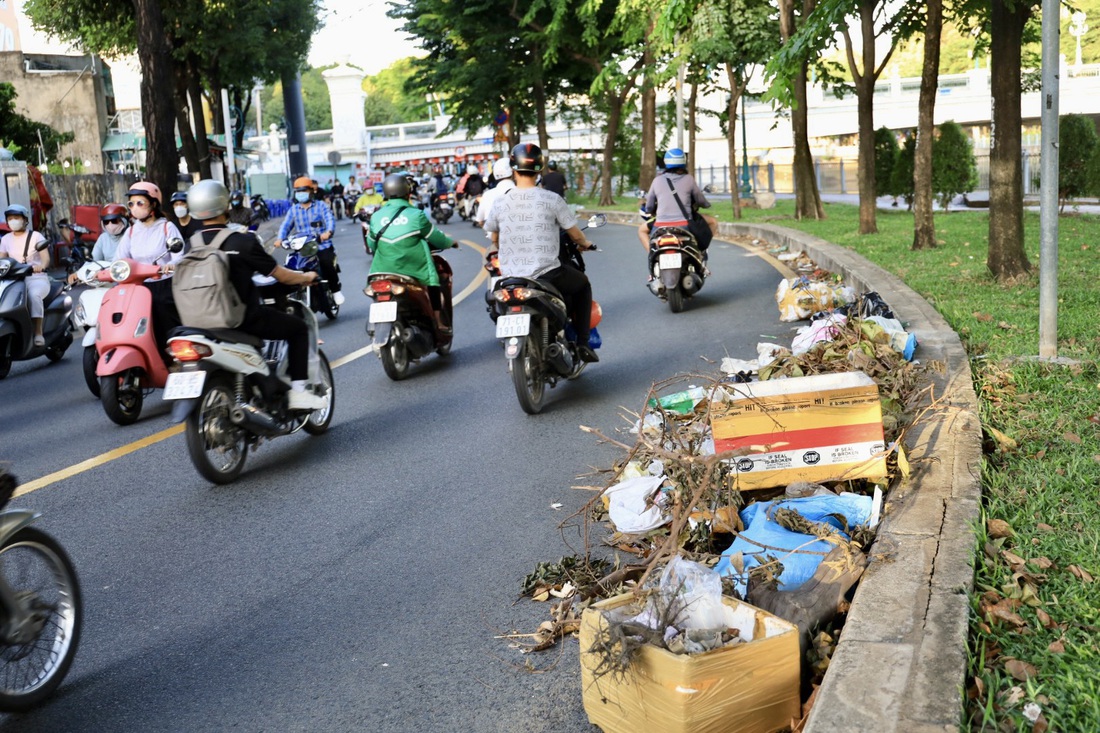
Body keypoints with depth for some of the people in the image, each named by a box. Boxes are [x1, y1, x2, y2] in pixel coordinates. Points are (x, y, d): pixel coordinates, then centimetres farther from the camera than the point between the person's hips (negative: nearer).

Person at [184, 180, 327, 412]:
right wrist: (306, 277, 15)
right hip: (245, 319, -6)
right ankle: (297, 392, 4)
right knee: (298, 328, 12)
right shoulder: (243, 242, -13)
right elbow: (281, 276, -5)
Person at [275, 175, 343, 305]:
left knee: (327, 265, -25)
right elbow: (285, 225, 3)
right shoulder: (293, 210, 14)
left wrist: (328, 232, -32)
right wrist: (280, 239, -17)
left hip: (322, 246, -3)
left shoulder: (321, 206, 6)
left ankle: (335, 290, -2)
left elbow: (330, 220, -9)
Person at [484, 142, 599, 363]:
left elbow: (495, 240, 13)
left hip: (510, 277, 3)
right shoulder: (552, 199, -10)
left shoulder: (500, 203, -1)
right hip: (546, 275, -3)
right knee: (583, 285, 24)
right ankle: (582, 344, 18)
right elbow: (574, 233, -1)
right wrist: (585, 244, 23)